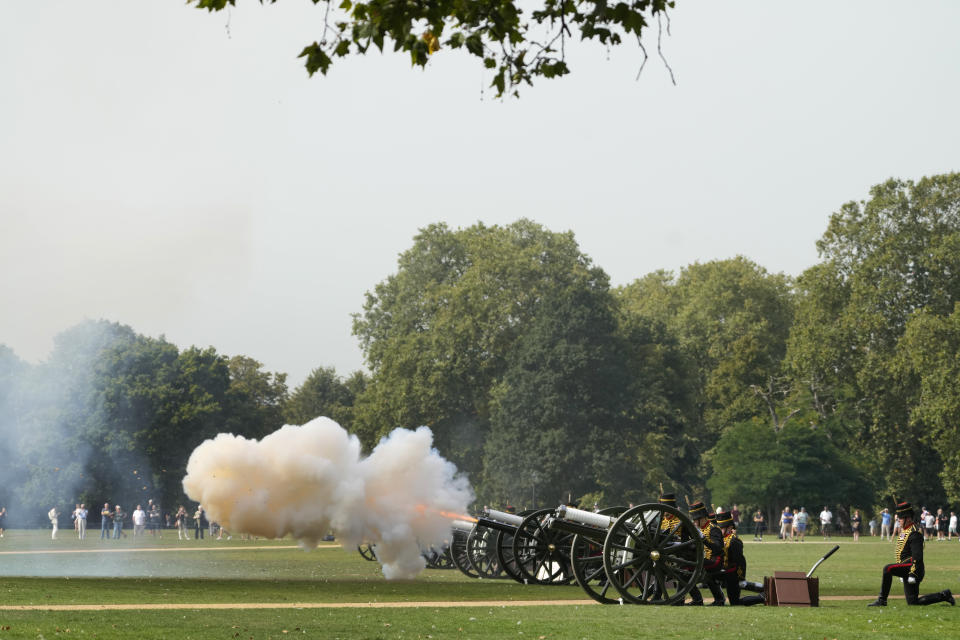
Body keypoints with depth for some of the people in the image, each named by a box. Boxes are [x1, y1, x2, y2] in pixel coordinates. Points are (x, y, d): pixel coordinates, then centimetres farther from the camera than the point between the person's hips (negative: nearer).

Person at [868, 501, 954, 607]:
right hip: (907, 570, 10)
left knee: (888, 569, -27)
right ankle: (944, 595, 20)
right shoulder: (904, 530, 16)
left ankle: (882, 600, -20)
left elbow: (917, 556, -22)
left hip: (912, 566, -10)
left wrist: (913, 574, -27)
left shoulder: (914, 533, -15)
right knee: (913, 602, 11)